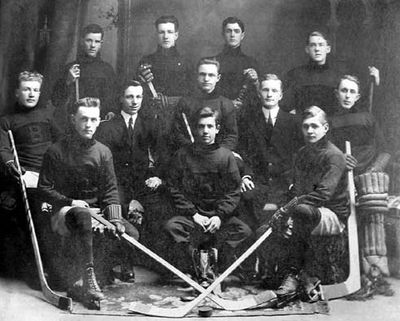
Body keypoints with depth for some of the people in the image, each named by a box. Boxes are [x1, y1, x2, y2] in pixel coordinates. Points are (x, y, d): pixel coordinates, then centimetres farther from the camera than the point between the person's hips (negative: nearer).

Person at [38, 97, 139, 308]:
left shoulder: (103, 152, 8)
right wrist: (70, 202, -16)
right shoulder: (56, 151, -2)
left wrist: (114, 218, -12)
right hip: (64, 211, -4)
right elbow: (44, 189, -3)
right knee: (82, 215, -40)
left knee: (131, 233, -17)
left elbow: (110, 189, 2)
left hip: (96, 211, 5)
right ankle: (88, 280, -44)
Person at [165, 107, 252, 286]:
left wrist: (220, 216, -13)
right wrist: (193, 214, -10)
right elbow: (174, 188, 1)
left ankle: (211, 258, -19)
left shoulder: (226, 156, 3)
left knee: (244, 231, -26)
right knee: (171, 226, -30)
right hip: (191, 214, 0)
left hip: (219, 214, 0)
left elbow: (234, 191, 1)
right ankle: (199, 261, -20)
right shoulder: (183, 155, 4)